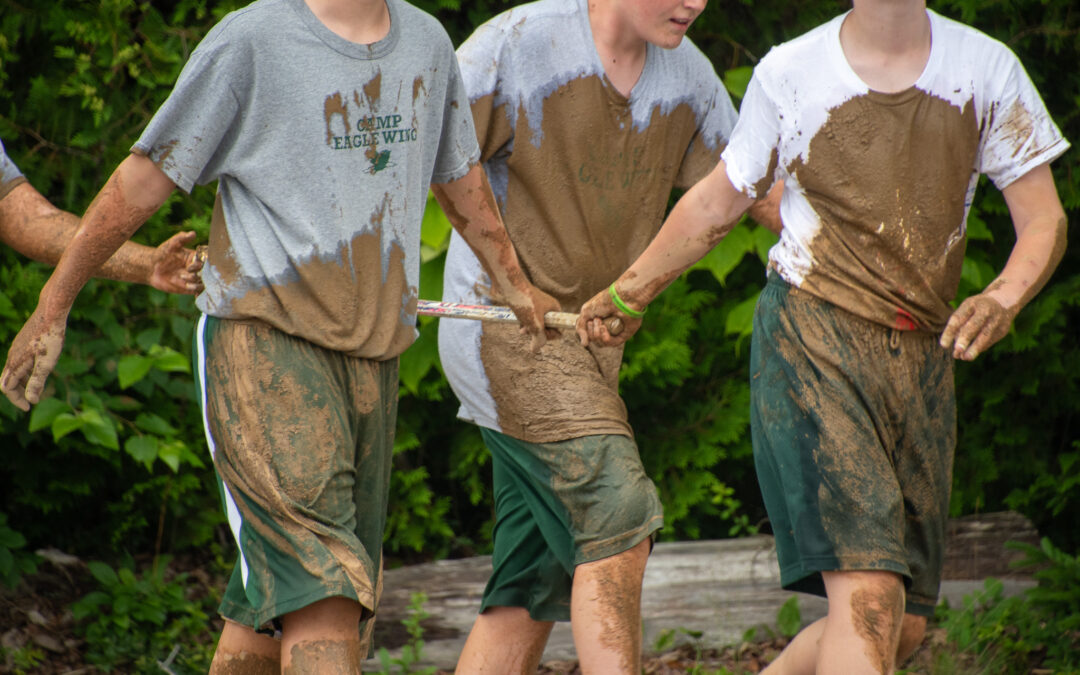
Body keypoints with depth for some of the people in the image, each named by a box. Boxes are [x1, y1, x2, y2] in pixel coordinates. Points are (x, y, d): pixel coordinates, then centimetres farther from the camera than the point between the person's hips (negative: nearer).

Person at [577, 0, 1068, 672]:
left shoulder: (985, 70, 3)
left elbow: (1044, 220, 2)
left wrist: (1004, 299, -18)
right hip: (809, 340, -4)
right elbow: (717, 202, 16)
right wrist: (630, 292, 18)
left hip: (920, 361, 4)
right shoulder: (789, 74, 0)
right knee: (869, 596, -21)